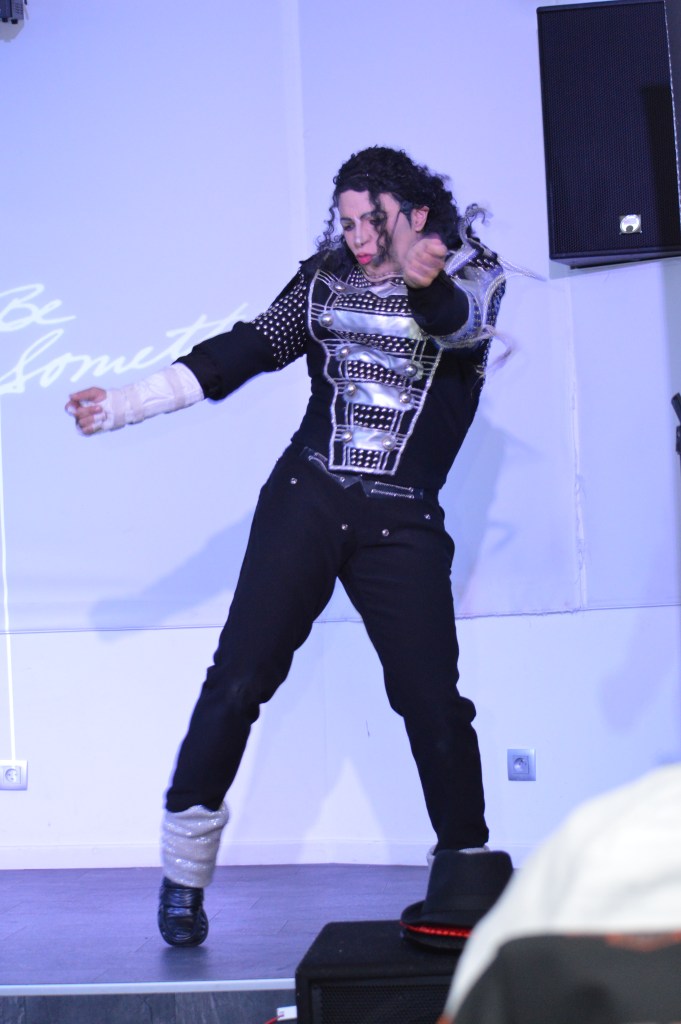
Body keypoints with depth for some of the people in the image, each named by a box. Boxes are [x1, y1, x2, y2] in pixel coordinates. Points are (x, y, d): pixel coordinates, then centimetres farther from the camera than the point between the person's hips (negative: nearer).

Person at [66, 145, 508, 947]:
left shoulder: (471, 277, 3)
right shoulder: (326, 278, 10)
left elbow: (460, 325, -20)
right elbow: (248, 348, 11)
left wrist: (422, 279, -45)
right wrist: (126, 403, 6)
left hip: (403, 524, -1)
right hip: (307, 499, 2)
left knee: (434, 701, -6)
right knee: (239, 677, -7)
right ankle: (184, 873, 1)